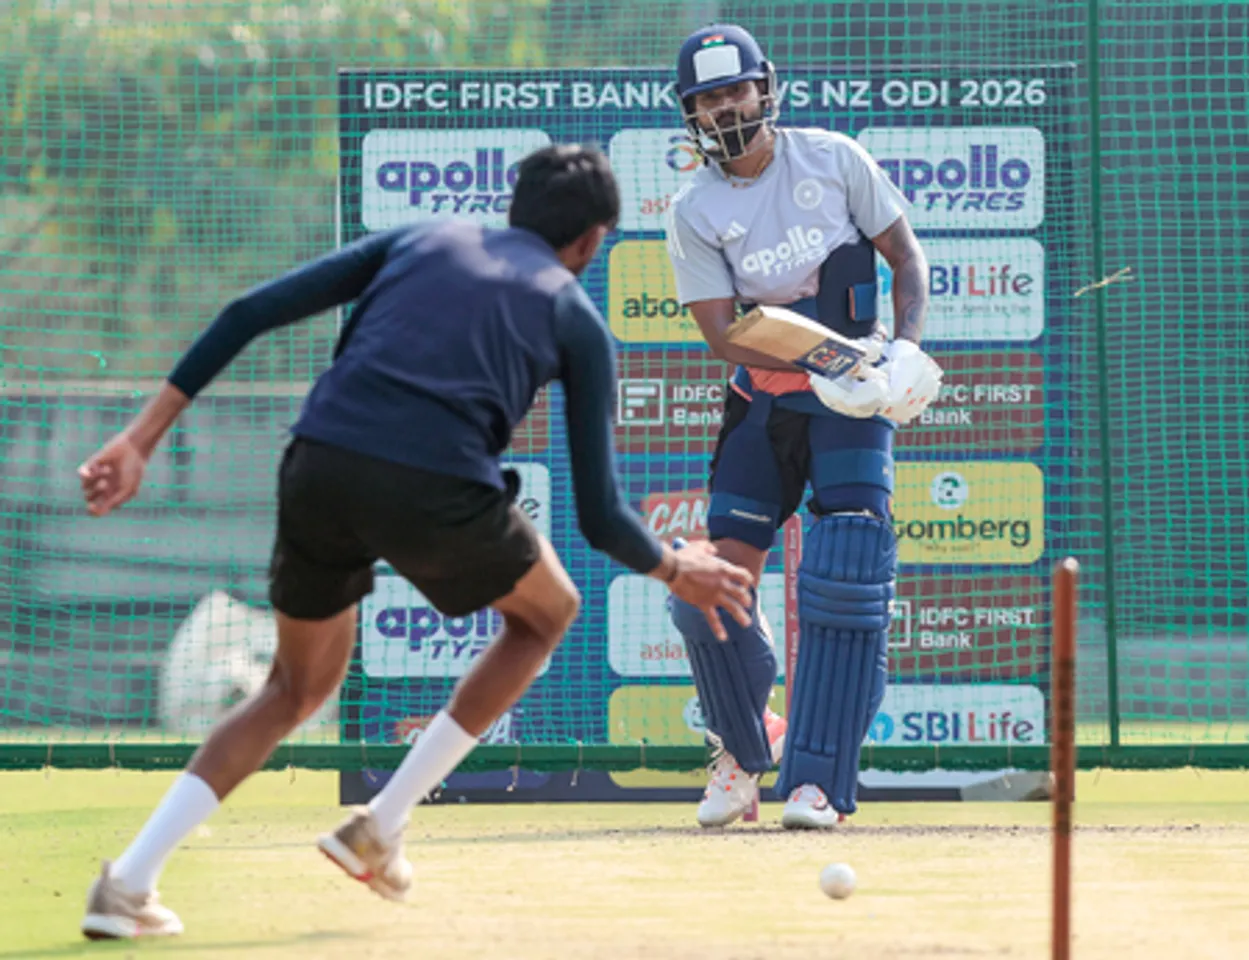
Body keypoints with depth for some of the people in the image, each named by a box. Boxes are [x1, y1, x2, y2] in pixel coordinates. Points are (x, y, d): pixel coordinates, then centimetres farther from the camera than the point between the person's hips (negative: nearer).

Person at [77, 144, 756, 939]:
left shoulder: (419, 241, 25)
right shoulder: (577, 320, 18)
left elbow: (250, 312, 14)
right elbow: (599, 515, 15)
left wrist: (143, 439, 13)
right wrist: (677, 574, 35)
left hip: (317, 470, 4)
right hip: (438, 491, -4)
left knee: (299, 688, 25)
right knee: (547, 613, 28)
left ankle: (129, 885, 9)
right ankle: (381, 827, 21)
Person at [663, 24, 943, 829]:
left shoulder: (832, 159, -4)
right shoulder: (695, 212, -4)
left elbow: (906, 257, 2)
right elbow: (723, 334, -11)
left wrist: (906, 347, -16)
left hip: (856, 398, -2)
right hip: (764, 400, 2)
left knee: (845, 577, -16)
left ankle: (817, 778, -15)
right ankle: (744, 749, 20)